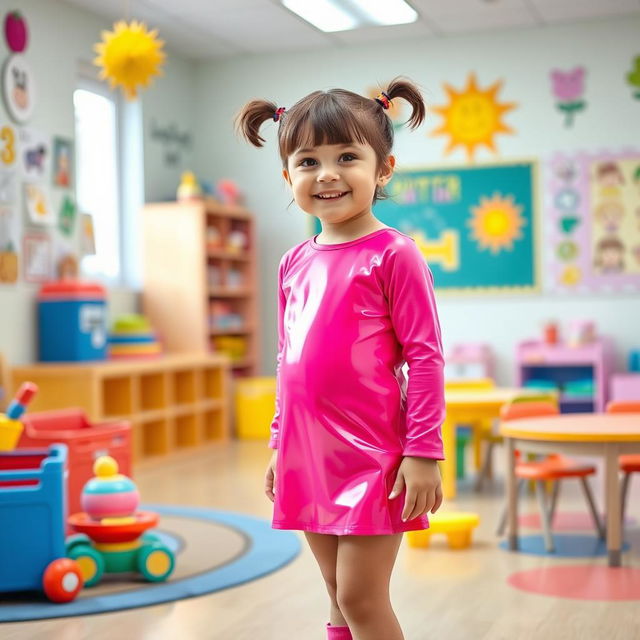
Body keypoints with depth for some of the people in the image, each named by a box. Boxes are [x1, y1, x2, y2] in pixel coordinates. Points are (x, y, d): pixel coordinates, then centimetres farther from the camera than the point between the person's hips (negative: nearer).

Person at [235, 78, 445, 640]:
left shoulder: (392, 254, -9)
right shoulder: (295, 263, 10)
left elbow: (425, 357, -11)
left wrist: (423, 452, -14)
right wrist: (280, 445, 18)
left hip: (372, 456, -6)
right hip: (310, 457, 6)